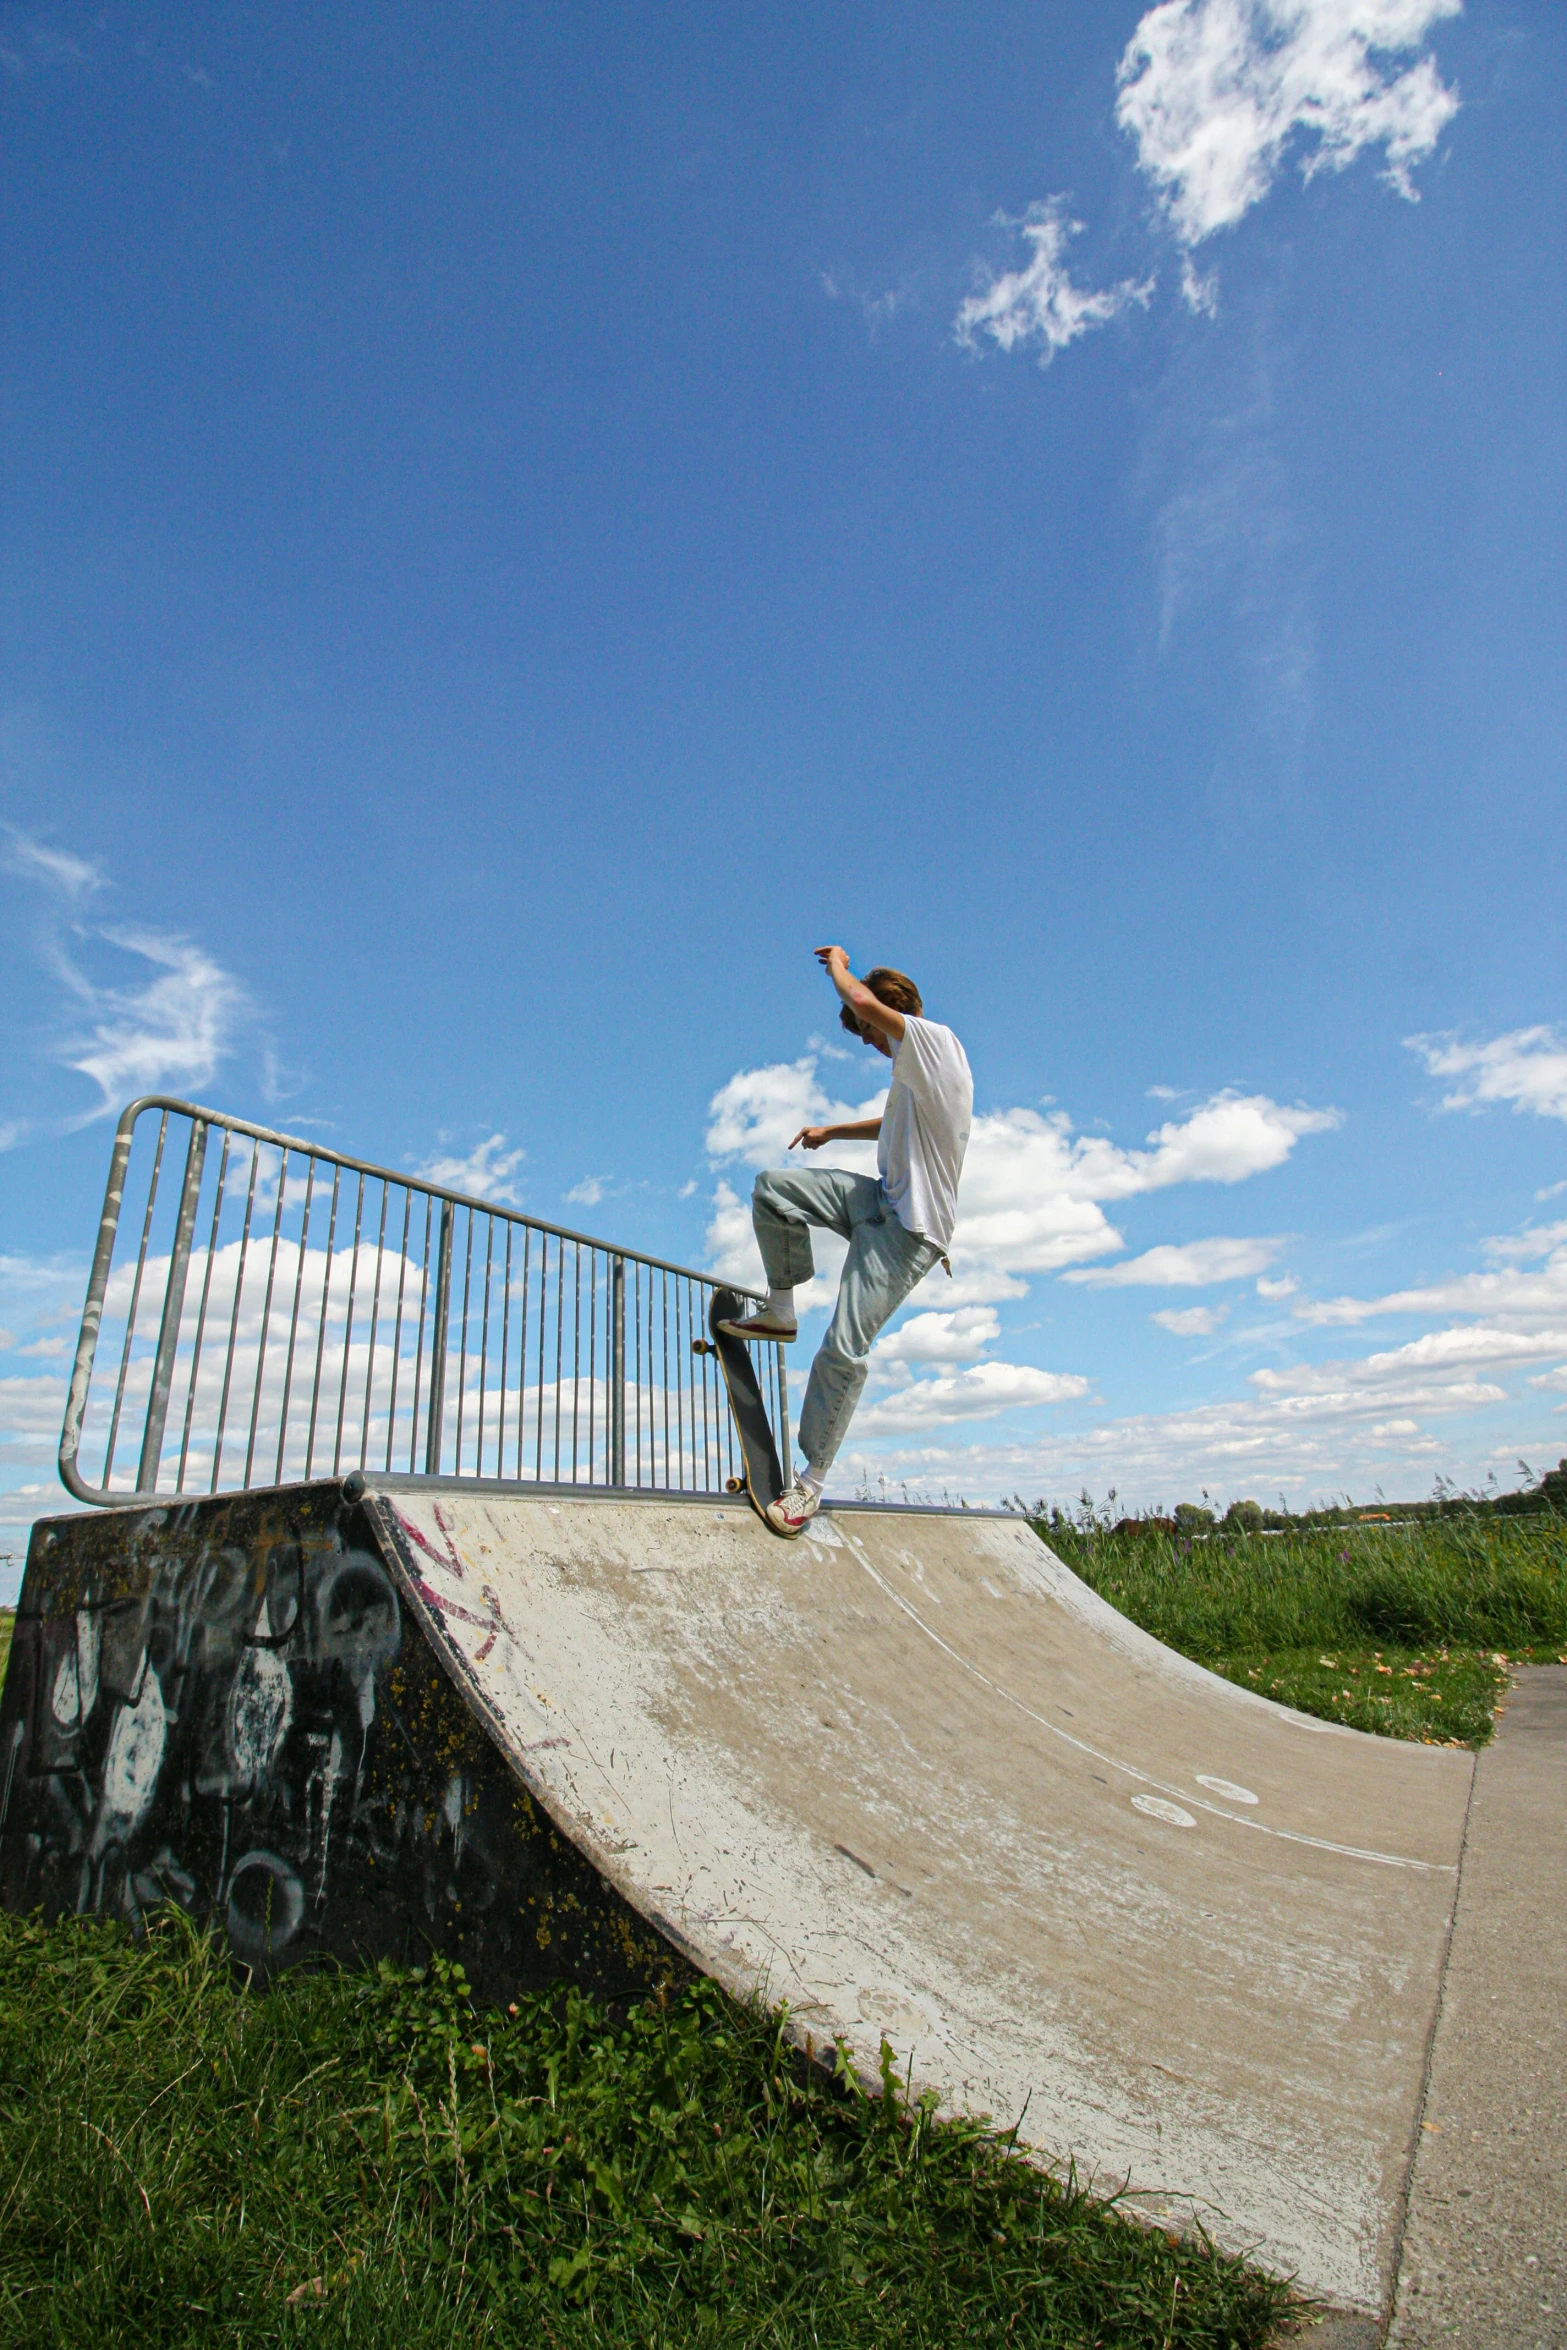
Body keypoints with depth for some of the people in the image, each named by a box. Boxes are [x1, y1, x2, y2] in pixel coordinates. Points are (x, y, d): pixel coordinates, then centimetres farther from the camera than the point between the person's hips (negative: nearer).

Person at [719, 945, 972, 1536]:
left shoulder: (935, 1040, -13)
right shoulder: (919, 1068, 17)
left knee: (844, 1350, -11)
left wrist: (837, 963, -5)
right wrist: (832, 1132, 38)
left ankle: (811, 1481, 2)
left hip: (909, 1228, -10)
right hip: (881, 1199, 10)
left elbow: (863, 1000, -25)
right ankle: (781, 1309, 13)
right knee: (773, 1186, 0)